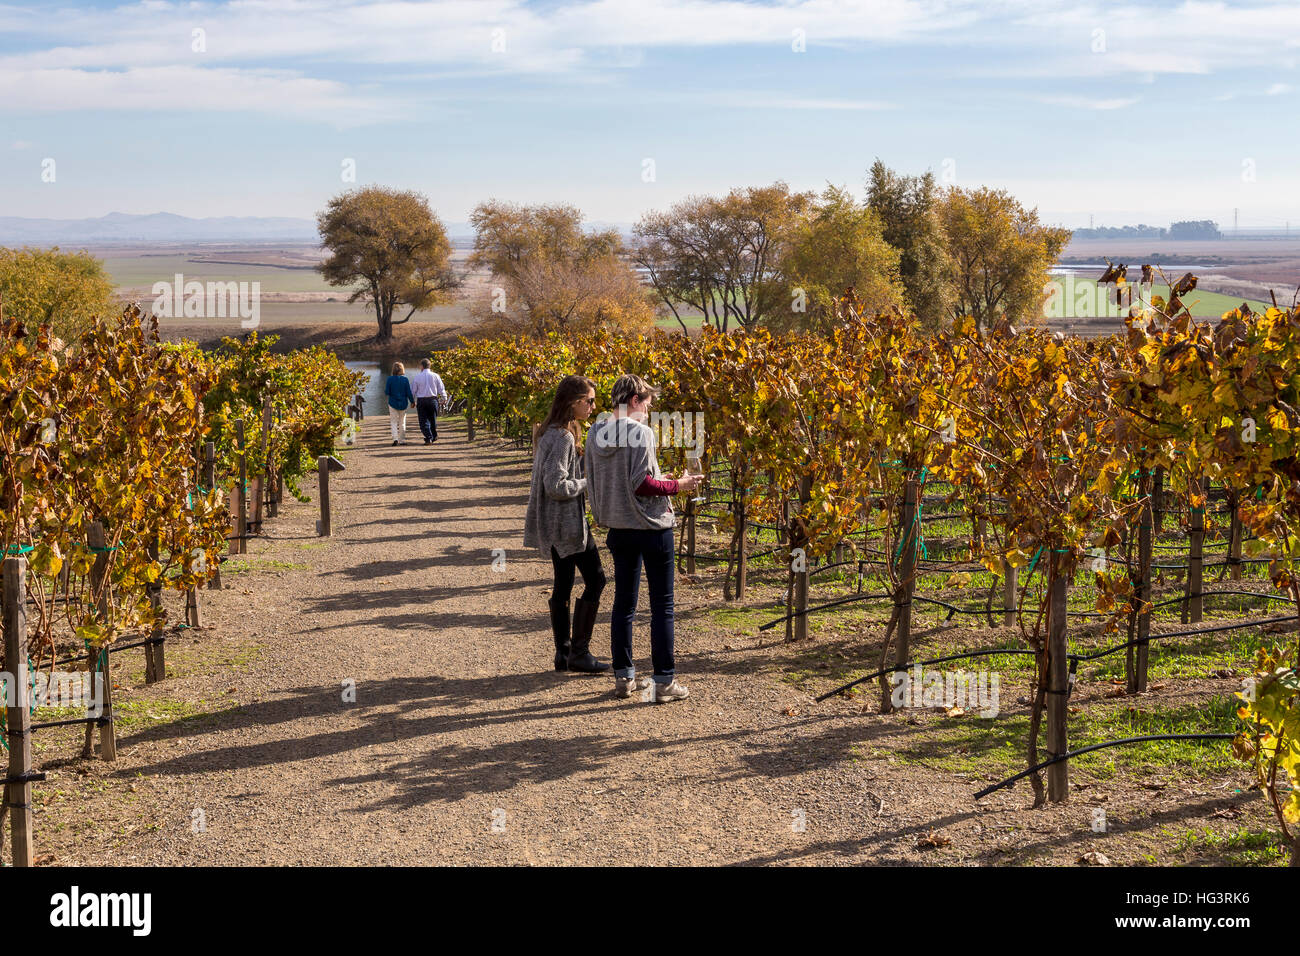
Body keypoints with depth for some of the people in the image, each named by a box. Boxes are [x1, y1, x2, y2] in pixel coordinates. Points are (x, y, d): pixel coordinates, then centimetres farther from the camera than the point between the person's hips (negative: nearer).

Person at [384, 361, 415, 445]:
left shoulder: (390, 379, -9)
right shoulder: (405, 379, -7)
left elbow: (387, 392, -9)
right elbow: (408, 393, -6)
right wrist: (412, 401, 7)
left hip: (393, 403, -1)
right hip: (403, 403, 1)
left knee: (394, 422, 5)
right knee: (402, 422, 13)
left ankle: (395, 438, -13)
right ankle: (402, 440, 15)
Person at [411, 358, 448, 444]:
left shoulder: (417, 377, -3)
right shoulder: (435, 376, -1)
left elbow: (413, 390, 2)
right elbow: (441, 389, 2)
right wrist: (444, 398, 15)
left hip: (421, 401, -2)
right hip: (433, 400, 2)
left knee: (423, 421, 1)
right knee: (432, 419, 16)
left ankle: (428, 438, -11)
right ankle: (434, 436, 27)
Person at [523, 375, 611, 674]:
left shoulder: (550, 432, 12)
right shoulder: (563, 437, -20)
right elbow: (556, 486, -24)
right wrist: (589, 484, -12)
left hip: (555, 523, 10)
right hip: (567, 521, -10)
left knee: (563, 584, 13)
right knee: (595, 579, -4)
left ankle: (563, 653, 18)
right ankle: (579, 652, -1)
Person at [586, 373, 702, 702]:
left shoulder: (595, 434, 4)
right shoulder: (640, 432, -17)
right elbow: (641, 485, -21)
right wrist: (677, 485, -6)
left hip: (618, 528, 7)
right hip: (652, 527, -6)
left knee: (624, 602, 14)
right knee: (662, 604, 2)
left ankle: (623, 677, 19)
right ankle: (665, 681, 5)